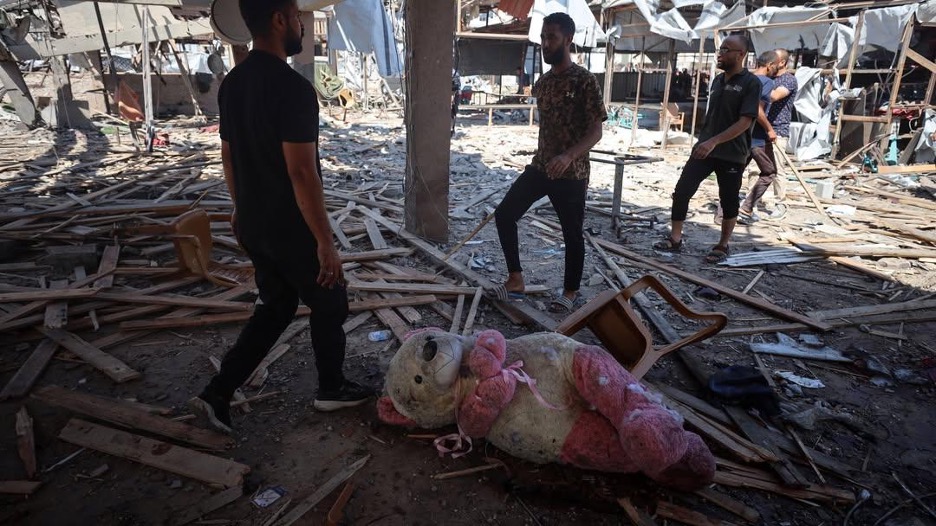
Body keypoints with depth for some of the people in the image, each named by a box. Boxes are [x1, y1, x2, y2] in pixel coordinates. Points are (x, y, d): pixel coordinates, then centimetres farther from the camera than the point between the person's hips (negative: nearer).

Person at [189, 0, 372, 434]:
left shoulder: (231, 84, 7)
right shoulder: (293, 88, -22)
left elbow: (228, 154, 15)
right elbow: (302, 171, -25)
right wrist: (325, 241, -20)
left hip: (253, 225, 8)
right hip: (292, 229, -8)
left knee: (275, 306, 22)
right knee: (329, 304, 14)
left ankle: (217, 394, 20)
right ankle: (332, 388, 33)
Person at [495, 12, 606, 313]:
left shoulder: (584, 81, -11)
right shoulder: (542, 82, 10)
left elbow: (595, 132, -14)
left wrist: (568, 156, -30)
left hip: (571, 173, -7)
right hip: (539, 166, 7)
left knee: (572, 233, 6)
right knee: (504, 214, 1)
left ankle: (570, 291, 25)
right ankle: (515, 278, 13)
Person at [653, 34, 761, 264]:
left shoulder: (751, 83, -10)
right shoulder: (718, 80, 11)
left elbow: (745, 122, -18)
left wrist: (714, 141, -27)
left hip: (732, 154, -6)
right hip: (704, 149, 6)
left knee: (728, 201, 6)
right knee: (681, 191, -3)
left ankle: (722, 246, 21)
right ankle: (675, 239, 8)